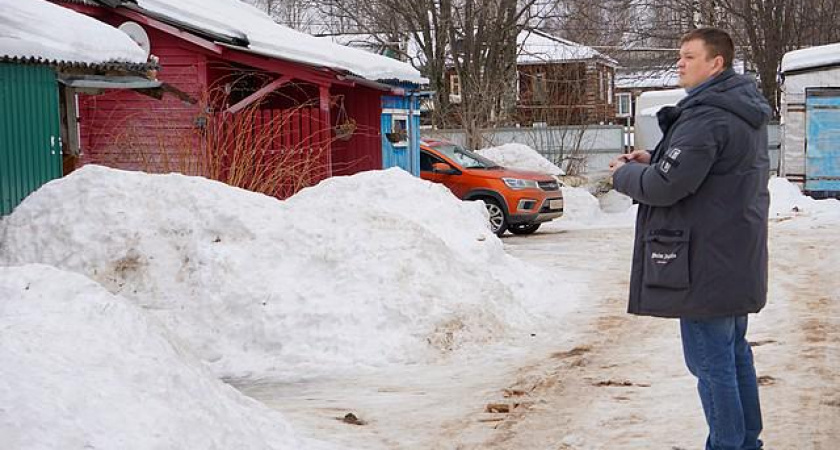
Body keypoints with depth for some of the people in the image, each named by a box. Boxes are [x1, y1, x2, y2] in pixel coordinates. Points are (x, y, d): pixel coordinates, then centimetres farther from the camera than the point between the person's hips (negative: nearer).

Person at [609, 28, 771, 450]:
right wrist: (653, 160, 8)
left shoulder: (706, 117, -22)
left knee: (710, 360, -1)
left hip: (707, 263, -10)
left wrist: (625, 173, -4)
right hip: (737, 259, 10)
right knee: (735, 352, 18)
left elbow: (665, 186, -24)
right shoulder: (743, 112, 12)